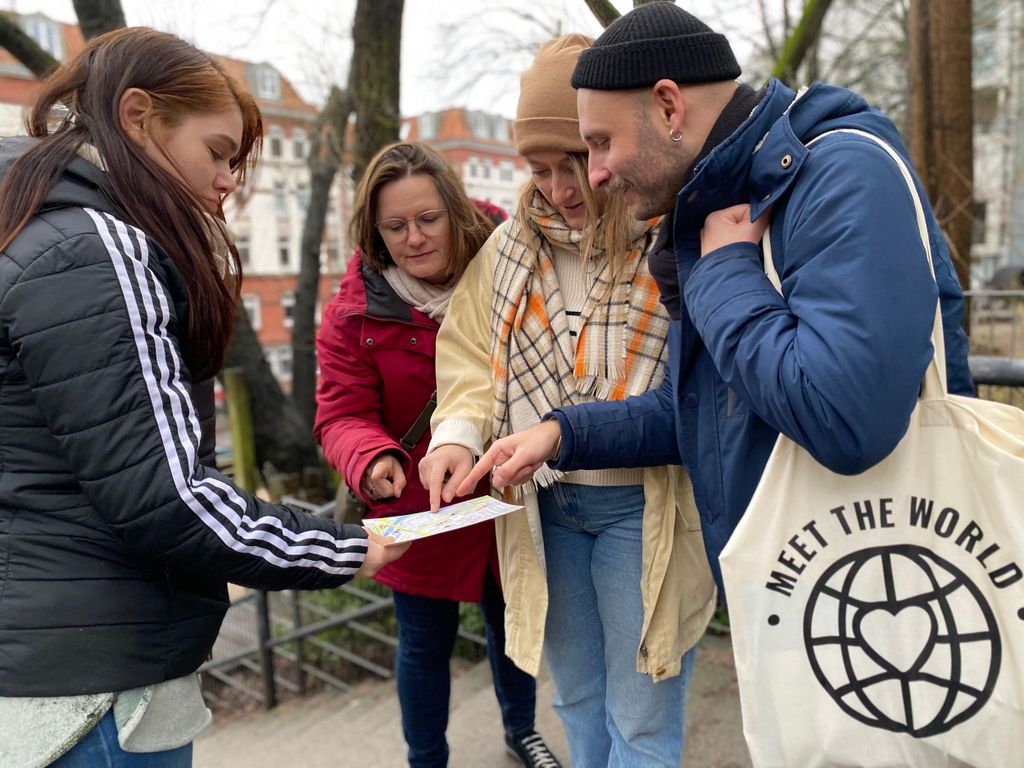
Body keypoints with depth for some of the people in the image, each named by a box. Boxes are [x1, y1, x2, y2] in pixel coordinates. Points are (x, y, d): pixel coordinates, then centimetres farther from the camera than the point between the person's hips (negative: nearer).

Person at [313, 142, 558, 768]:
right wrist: (371, 461, -35)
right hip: (421, 512, -1)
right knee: (426, 642, 15)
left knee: (510, 621, 23)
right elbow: (344, 414, -14)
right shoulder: (355, 312, -13)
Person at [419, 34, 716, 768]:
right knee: (577, 701, 24)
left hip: (643, 507, -5)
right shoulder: (510, 246, 5)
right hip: (541, 506, 5)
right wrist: (459, 432, -9)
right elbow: (474, 357, 10)